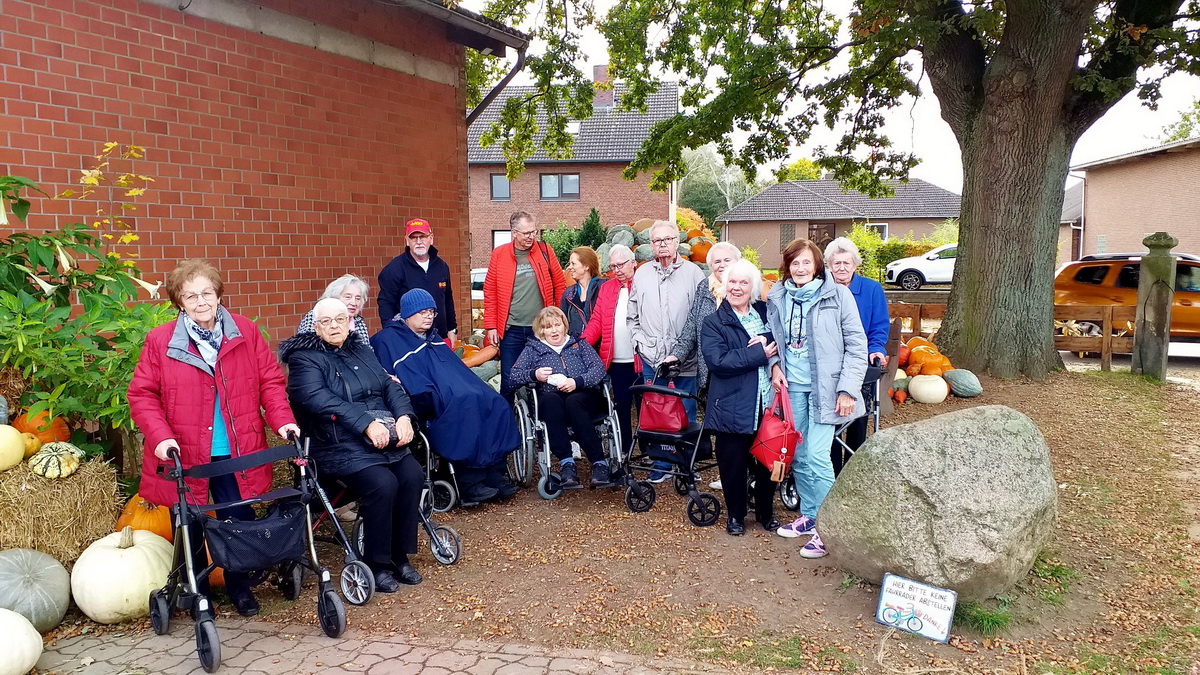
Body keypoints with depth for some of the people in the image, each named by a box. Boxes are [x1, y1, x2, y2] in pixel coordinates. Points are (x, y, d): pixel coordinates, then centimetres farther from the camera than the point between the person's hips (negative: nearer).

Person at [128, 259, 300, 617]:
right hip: (185, 455, -1)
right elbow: (142, 395, -4)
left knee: (239, 522, 9)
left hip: (236, 454, 1)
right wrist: (161, 436, -18)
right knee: (190, 529, 12)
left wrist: (283, 420, -11)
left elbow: (270, 380, 2)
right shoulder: (160, 341, -5)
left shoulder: (245, 331, 0)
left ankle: (240, 587, 30)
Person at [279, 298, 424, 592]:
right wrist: (366, 423, -26)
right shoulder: (304, 358, 0)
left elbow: (390, 385, 11)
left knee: (413, 476, -18)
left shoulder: (362, 351, 20)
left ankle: (400, 556, -2)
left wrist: (404, 415, -11)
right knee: (382, 483, -27)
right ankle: (376, 564, -8)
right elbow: (318, 398, -17)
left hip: (386, 438, 6)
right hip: (340, 445, -6)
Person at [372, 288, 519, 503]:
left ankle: (494, 473, -15)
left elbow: (458, 367, 25)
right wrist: (435, 398, -20)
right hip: (429, 405, -8)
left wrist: (477, 389, 5)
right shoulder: (388, 340, 3)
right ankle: (469, 483, -29)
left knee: (494, 403, -16)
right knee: (464, 406, -33)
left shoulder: (433, 338, 27)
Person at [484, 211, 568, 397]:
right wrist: (491, 326, -2)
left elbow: (560, 286, 6)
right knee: (508, 382, 5)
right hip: (511, 330, -1)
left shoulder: (545, 251, 2)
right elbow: (490, 293, 2)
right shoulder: (499, 254, 0)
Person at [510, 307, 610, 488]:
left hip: (583, 396, 0)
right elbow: (514, 376, 9)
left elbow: (599, 368, 5)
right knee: (550, 399, -36)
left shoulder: (579, 344, 22)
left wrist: (577, 382, -11)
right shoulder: (533, 349, 22)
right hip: (552, 402, 0)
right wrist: (534, 374, -11)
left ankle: (599, 463, -40)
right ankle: (566, 462, -43)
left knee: (573, 402, -36)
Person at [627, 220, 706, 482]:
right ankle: (661, 466, 22)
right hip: (651, 361, 3)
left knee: (685, 417, 5)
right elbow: (632, 316, 14)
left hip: (685, 361, -2)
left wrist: (681, 353, -10)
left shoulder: (693, 273, -1)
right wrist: (640, 343, 2)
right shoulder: (642, 274, 9)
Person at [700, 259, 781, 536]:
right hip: (733, 407, -3)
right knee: (734, 464, 7)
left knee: (768, 460, 12)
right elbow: (718, 361, -16)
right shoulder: (714, 322, -3)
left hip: (768, 404, 3)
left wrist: (776, 360, -10)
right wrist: (760, 354, -15)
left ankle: (766, 511, 33)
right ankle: (735, 515, 27)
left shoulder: (766, 313, 9)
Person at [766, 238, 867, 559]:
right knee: (798, 455, 11)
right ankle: (809, 516, 28)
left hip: (824, 387, -5)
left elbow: (856, 345, -6)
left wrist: (847, 389, -12)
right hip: (792, 386, 5)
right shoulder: (777, 297, 5)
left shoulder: (837, 295, -7)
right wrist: (775, 364, 0)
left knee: (817, 456, -10)